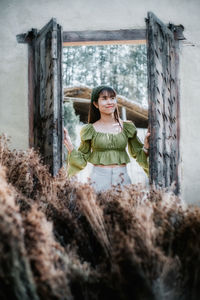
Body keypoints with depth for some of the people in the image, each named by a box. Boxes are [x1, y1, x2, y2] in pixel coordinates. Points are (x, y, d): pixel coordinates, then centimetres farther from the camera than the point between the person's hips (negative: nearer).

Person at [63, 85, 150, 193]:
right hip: (99, 178, -1)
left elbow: (138, 153, 15)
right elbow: (83, 158, 8)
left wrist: (146, 147, -4)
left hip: (122, 178, 1)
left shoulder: (126, 127, 6)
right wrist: (69, 146, -5)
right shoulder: (90, 130, 3)